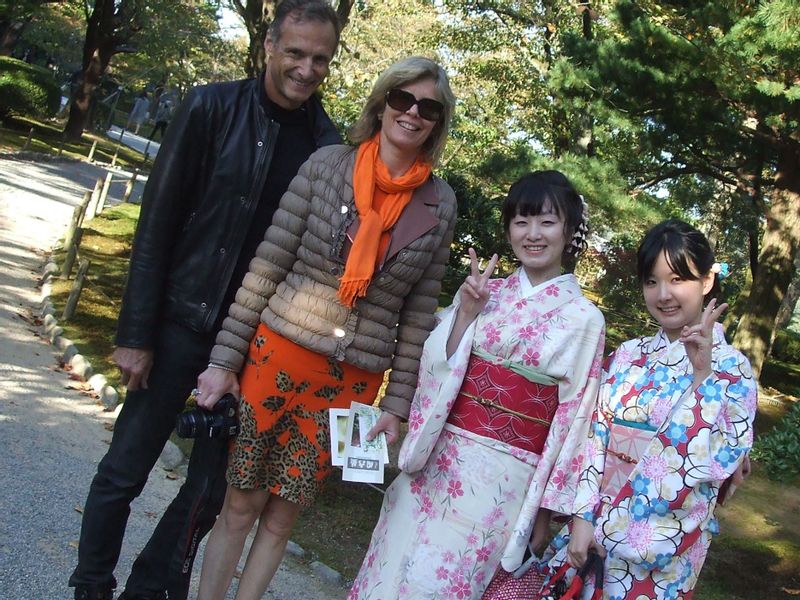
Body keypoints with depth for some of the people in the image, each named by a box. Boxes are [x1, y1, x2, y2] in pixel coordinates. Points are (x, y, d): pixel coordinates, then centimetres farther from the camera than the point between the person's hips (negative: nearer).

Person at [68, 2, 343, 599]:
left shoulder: (330, 145, 0)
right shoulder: (213, 108, -5)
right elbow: (157, 224, -5)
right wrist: (136, 333, -7)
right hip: (184, 321, -2)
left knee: (212, 485, 8)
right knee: (124, 470, 6)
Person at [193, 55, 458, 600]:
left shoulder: (441, 204, 1)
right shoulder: (328, 165, -4)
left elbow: (419, 310, 5)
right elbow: (267, 266, -3)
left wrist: (398, 403, 3)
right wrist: (224, 358, -5)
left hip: (351, 384, 1)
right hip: (278, 355, -1)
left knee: (282, 516, 12)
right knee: (241, 504, 9)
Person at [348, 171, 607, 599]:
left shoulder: (584, 318, -4)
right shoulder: (482, 291, 6)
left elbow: (574, 418, -2)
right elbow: (437, 370, 4)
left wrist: (545, 508, -1)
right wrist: (466, 313, -9)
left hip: (504, 480, -3)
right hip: (437, 461, 4)